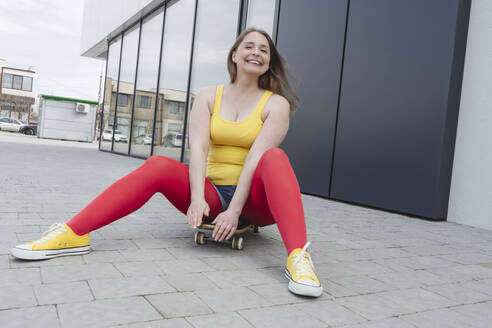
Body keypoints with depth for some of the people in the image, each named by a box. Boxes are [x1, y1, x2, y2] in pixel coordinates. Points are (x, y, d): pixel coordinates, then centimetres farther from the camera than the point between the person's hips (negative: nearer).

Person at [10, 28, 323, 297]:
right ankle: (74, 234, -22)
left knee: (275, 157, -31)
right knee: (159, 166, -22)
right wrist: (197, 199, -24)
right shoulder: (209, 96, 6)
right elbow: (198, 148, -9)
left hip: (255, 200, -2)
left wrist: (234, 210, -26)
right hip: (213, 193, 2)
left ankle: (298, 257, -46)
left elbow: (258, 156, -16)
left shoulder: (276, 103, -2)